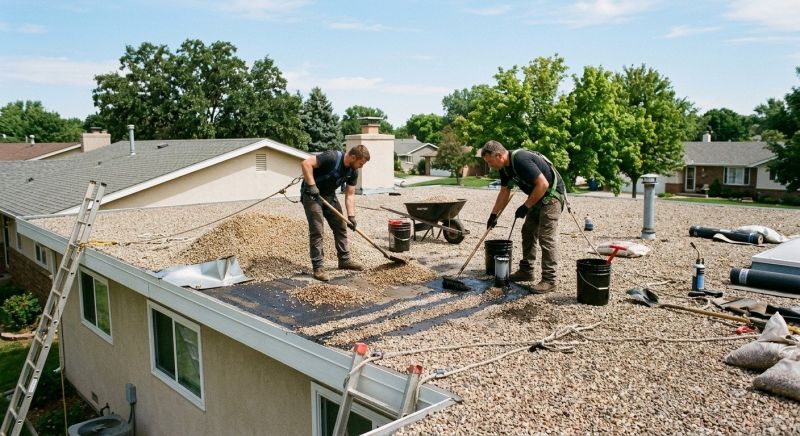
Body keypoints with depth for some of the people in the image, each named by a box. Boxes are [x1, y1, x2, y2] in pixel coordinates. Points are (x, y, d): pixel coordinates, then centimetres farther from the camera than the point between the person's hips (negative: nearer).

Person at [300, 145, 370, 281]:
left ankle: (344, 260, 23)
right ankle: (318, 267, -5)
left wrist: (351, 216, -11)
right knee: (317, 230, -11)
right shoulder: (332, 157, -28)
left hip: (329, 195, 8)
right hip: (312, 194, -8)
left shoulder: (353, 172, -5)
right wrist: (311, 185, -34)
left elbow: (350, 195, -2)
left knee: (341, 227, 10)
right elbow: (306, 164, -32)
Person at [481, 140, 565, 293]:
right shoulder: (505, 167, 2)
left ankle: (550, 279, -9)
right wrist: (494, 215, 13)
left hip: (551, 195, -10)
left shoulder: (521, 160, -28)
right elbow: (504, 192, 14)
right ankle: (526, 271, 21)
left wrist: (526, 207, -22)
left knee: (547, 237, -12)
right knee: (528, 231, 12)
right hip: (537, 196, 10)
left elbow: (543, 184, -29)